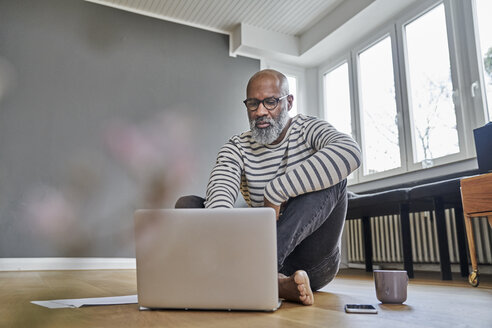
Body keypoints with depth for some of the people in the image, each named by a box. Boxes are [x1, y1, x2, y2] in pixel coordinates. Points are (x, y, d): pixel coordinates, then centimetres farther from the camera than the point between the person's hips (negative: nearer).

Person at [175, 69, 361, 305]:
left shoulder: (308, 129, -2)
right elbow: (220, 193, -18)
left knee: (331, 175, -24)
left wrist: (275, 192, -30)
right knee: (187, 205, -12)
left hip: (312, 261, -2)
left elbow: (349, 152, -27)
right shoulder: (236, 148, 3)